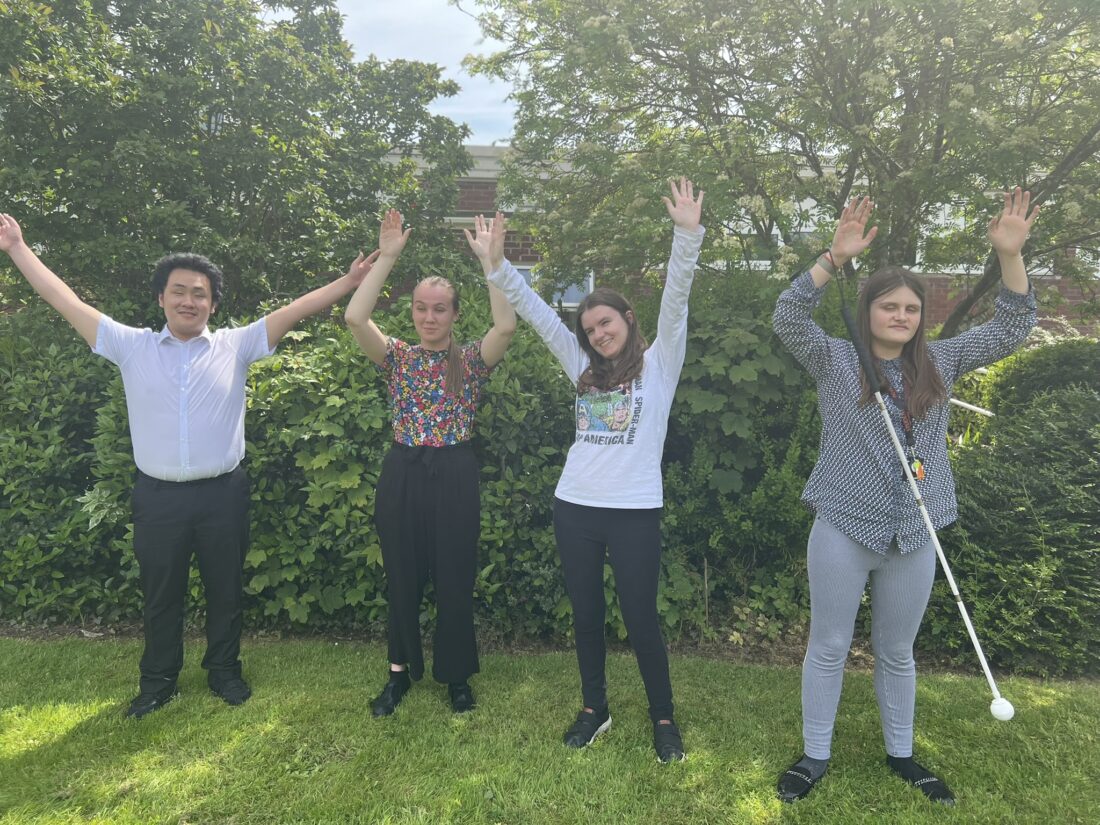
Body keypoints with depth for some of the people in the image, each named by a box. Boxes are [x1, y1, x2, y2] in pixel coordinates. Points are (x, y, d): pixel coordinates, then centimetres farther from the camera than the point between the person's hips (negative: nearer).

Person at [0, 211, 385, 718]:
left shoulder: (236, 346, -1)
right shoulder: (131, 347, 2)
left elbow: (293, 311, -6)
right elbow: (68, 302, 5)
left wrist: (347, 283, -11)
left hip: (223, 493, -1)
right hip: (157, 495, 1)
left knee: (225, 589, 13)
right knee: (160, 593, 15)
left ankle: (224, 671, 33)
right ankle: (158, 681, 34)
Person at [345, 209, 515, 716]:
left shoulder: (471, 360, 1)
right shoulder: (397, 356, 5)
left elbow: (506, 326, -19)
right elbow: (355, 317, -12)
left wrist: (490, 259, -20)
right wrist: (386, 257, -14)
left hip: (454, 475, -2)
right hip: (402, 474, 2)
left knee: (455, 581, 7)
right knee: (402, 579, 12)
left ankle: (455, 675, 27)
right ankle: (401, 671, 31)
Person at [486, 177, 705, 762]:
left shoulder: (658, 362, 2)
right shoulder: (584, 369, 12)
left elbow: (676, 299, -12)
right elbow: (535, 311, 11)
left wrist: (687, 235, -23)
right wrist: (496, 264, 6)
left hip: (635, 512, -4)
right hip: (574, 508, 5)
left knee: (640, 618, 5)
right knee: (586, 614, 14)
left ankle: (663, 718, 25)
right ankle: (594, 709, 33)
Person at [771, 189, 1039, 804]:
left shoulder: (940, 364, 6)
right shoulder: (836, 361, -4)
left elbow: (1011, 330, 3)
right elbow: (789, 317, -19)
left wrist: (1010, 255, -11)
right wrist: (836, 258, -31)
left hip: (913, 536, 3)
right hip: (843, 528, -3)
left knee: (897, 651, 18)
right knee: (829, 646, 8)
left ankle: (901, 754, 37)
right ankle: (815, 756, 24)